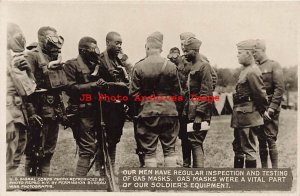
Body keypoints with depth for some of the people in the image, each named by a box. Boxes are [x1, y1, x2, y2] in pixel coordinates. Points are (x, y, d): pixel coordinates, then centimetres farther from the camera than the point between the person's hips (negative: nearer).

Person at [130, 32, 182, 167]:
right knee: (170, 149, 11)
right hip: (169, 112, 2)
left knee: (149, 151, 6)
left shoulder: (139, 67, -7)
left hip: (147, 113, -2)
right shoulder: (171, 66, -2)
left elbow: (134, 94, -5)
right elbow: (177, 92, 4)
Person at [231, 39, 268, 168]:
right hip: (240, 116, 10)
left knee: (248, 149, -2)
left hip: (248, 116, -10)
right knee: (238, 147, 18)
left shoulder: (252, 72, -17)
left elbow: (261, 94, -17)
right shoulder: (244, 70, 13)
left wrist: (261, 112, -4)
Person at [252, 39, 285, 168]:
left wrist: (271, 109, -16)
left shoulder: (274, 65, -4)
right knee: (261, 141, 10)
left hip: (270, 110, -5)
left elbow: (280, 89, -10)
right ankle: (264, 169, 18)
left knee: (271, 140, -4)